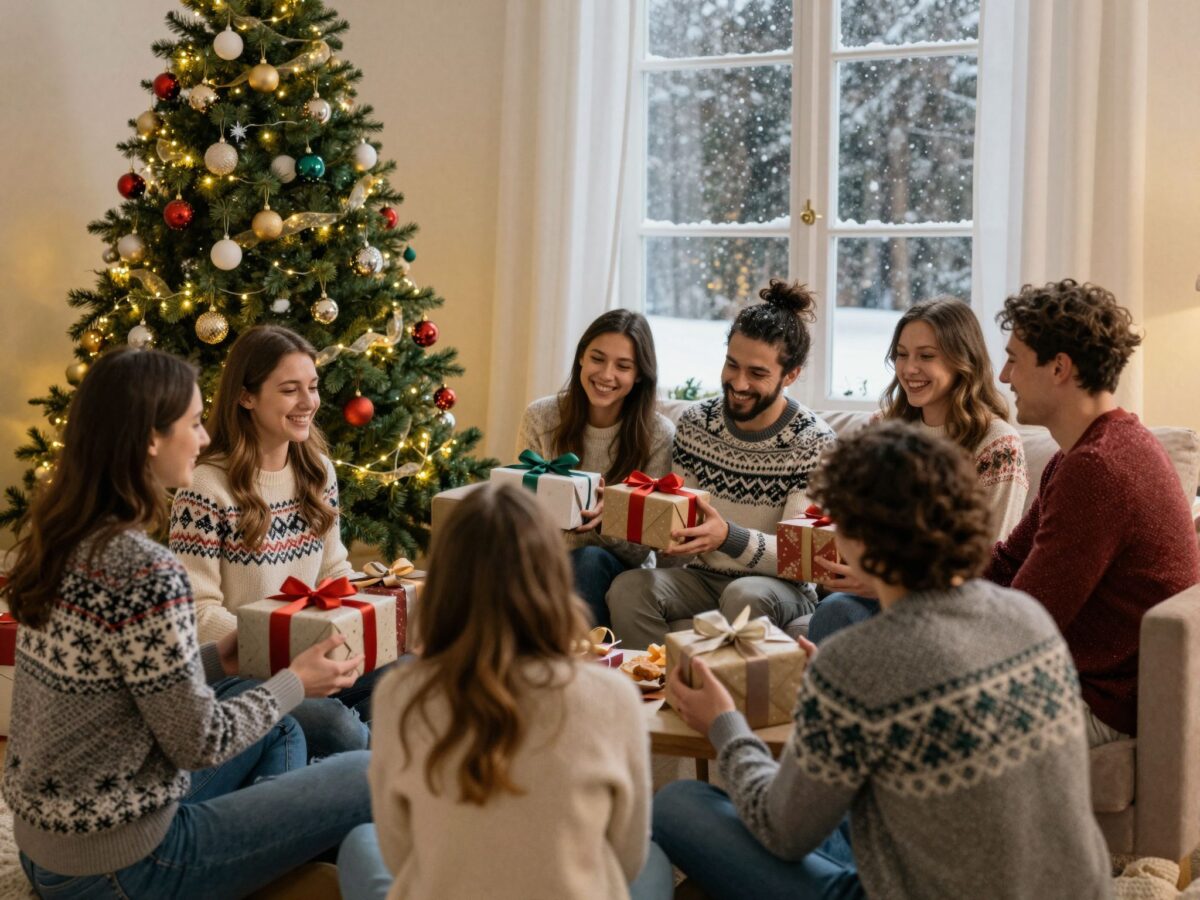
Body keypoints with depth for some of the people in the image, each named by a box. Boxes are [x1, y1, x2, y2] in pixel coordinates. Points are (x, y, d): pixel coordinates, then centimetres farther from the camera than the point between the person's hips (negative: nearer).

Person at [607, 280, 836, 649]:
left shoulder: (814, 442, -10)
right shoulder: (695, 422, 3)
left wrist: (728, 537, -35)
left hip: (780, 587, -3)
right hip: (702, 577, 4)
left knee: (745, 595, -36)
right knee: (628, 586, -25)